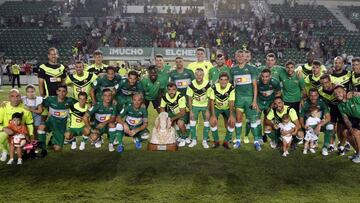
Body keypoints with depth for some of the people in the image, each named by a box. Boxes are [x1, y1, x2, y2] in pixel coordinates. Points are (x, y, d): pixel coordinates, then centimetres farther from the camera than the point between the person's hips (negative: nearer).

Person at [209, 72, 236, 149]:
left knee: (232, 122, -18)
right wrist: (213, 115, -25)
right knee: (212, 122, -19)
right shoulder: (214, 87, -24)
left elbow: (231, 102, -21)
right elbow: (212, 101, -19)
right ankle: (216, 141, 1)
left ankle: (226, 141, 2)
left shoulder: (231, 88, -27)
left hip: (227, 108, 0)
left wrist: (231, 115, -28)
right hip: (216, 107, 0)